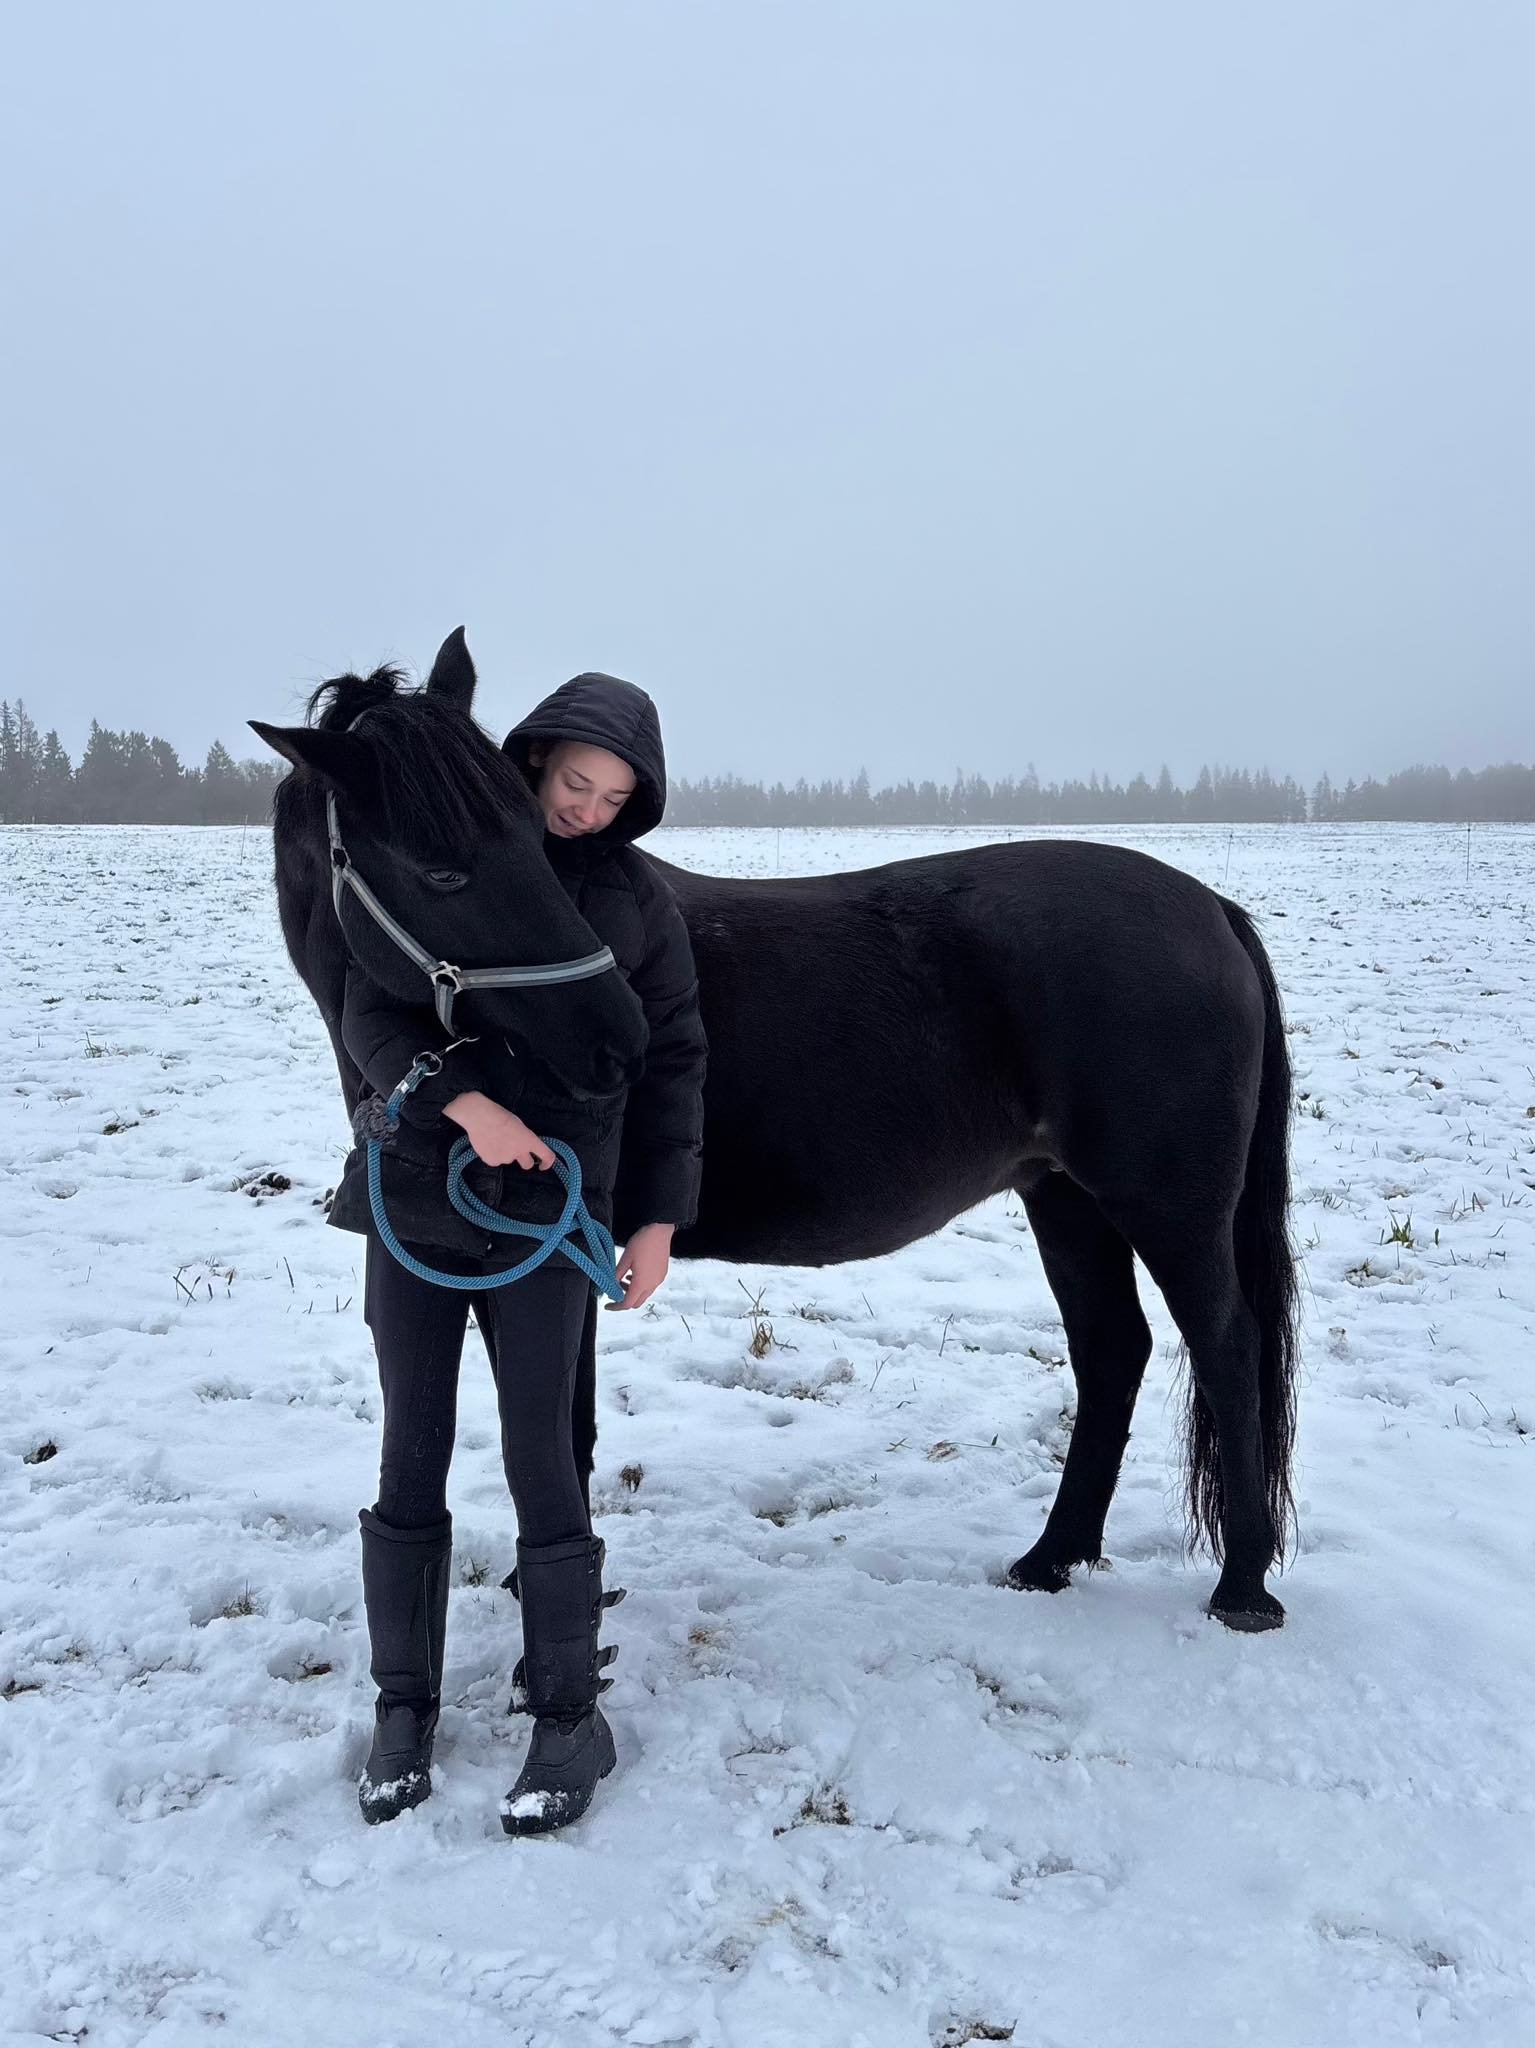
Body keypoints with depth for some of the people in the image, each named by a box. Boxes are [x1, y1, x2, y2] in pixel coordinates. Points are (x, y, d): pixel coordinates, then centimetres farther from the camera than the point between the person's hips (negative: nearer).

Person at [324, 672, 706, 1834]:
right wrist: (464, 1102, -21)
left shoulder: (639, 898, 1)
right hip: (414, 1194, 1)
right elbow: (371, 1011, -5)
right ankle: (404, 1702, 26)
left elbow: (672, 1064, 4)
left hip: (549, 1212, -1)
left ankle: (571, 1714, 18)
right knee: (412, 1457, 9)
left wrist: (660, 1217, -1)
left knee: (543, 1464, 2)